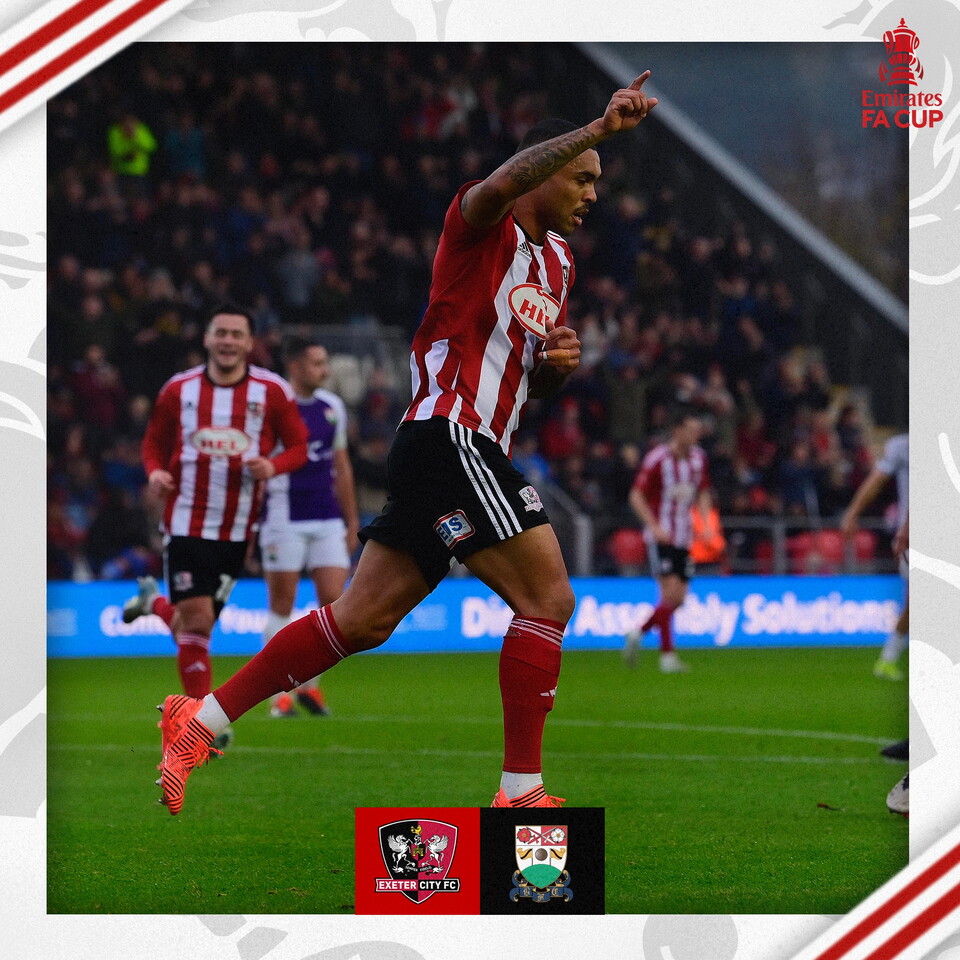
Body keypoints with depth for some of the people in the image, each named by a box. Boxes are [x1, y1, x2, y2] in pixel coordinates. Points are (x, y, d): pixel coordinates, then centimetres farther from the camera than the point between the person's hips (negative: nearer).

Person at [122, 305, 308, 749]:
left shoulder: (272, 391, 0)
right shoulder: (179, 389, 3)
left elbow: (298, 446, 5)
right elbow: (154, 442, 13)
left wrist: (272, 466, -17)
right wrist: (156, 472, -9)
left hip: (237, 529, 1)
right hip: (186, 524, -1)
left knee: (198, 621, 6)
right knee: (196, 618, -10)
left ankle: (155, 603, 41)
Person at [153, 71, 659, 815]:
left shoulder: (557, 262, 21)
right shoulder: (481, 226, -5)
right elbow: (505, 182, -30)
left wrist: (558, 363, 6)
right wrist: (594, 131, -42)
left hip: (474, 447, 9)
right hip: (449, 436, -9)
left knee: (364, 619, 8)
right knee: (548, 599, -12)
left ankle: (200, 721, 12)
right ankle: (521, 791, -11)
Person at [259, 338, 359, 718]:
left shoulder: (333, 407, 12)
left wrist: (352, 520, 18)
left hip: (328, 520, 5)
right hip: (285, 519, -5)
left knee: (334, 601, -3)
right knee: (281, 605, 0)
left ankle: (309, 683, 11)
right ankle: (280, 693, 8)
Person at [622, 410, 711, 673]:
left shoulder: (698, 458, 7)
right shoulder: (657, 459, -12)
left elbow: (703, 493, 19)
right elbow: (636, 496, -10)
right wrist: (655, 527, -19)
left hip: (684, 538, 7)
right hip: (661, 537, -7)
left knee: (678, 599, 5)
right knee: (670, 593, -16)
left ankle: (638, 634, 23)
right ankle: (667, 656, -8)